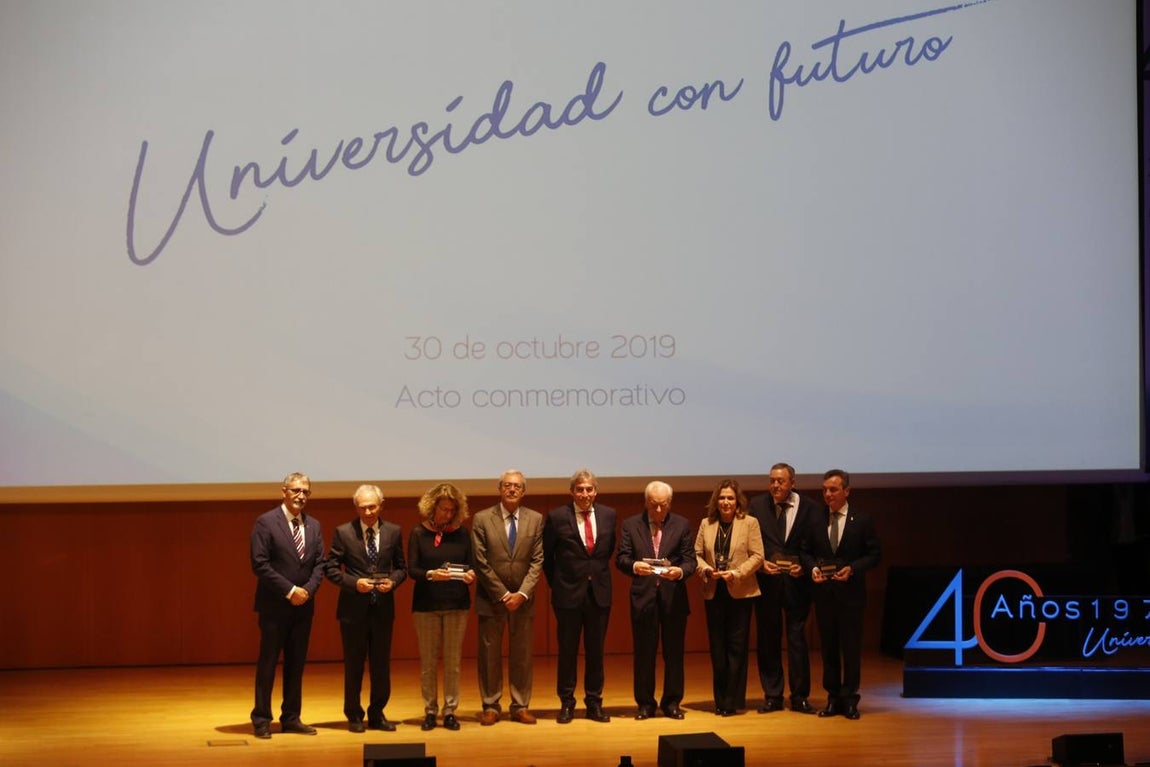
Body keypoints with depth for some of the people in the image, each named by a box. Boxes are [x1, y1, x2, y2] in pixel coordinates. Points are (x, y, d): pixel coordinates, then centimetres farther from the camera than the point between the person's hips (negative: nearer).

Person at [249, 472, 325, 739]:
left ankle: (291, 718, 17)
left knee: (296, 664, 9)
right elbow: (260, 564, -13)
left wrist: (308, 590, -8)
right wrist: (289, 591, -16)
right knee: (268, 664, 1)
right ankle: (261, 720, 7)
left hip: (303, 605, 5)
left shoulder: (314, 526, 11)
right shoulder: (266, 523, -8)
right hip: (274, 605, -5)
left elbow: (319, 564, 10)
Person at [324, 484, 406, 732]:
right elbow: (331, 568, -3)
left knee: (382, 664, 8)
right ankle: (354, 716, 18)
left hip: (383, 608, 2)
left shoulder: (394, 532, 4)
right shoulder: (343, 532, -4)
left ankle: (377, 714, 21)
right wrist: (354, 583, -17)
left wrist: (393, 581, -11)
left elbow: (401, 567, 10)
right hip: (354, 608, -2)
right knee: (354, 665, 6)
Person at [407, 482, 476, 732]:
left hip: (457, 604, 1)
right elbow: (412, 569, -6)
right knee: (428, 661, 5)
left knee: (453, 661, 4)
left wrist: (470, 574, -19)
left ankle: (450, 711, 10)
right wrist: (431, 574, -25)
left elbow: (471, 564, 4)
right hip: (426, 604, -1)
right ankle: (430, 710, 13)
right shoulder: (419, 533, -1)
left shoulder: (462, 533, 3)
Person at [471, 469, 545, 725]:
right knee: (489, 654, 3)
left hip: (523, 599, 2)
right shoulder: (482, 519, -3)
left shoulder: (536, 520, 4)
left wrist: (522, 594, -11)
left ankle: (520, 707, 12)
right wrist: (503, 594, -10)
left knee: (522, 655, 5)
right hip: (491, 598, -2)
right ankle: (490, 707, 11)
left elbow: (537, 561, 0)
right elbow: (481, 563, -5)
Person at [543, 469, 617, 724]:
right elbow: (547, 556, 3)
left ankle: (594, 702, 18)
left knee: (596, 650, 9)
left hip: (599, 592, 3)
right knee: (567, 650, 5)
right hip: (568, 593, -3)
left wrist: (599, 574, 12)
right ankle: (566, 703, 15)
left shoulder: (608, 515, 3)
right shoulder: (557, 517, -7)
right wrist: (556, 584, 5)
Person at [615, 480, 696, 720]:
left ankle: (672, 702, 16)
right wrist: (634, 566, -22)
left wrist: (680, 571, -19)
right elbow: (621, 558, -1)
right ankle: (645, 703, 14)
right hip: (643, 595, 0)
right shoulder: (631, 525, 5)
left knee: (674, 652, 5)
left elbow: (690, 560, 2)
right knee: (643, 653, 5)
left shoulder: (681, 525, 6)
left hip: (673, 596, 0)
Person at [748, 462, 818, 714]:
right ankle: (772, 696, 14)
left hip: (796, 581, -1)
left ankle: (799, 696, 10)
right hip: (767, 580, 1)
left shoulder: (808, 508, -1)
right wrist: (761, 563, -10)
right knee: (768, 639, 5)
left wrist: (803, 566, -14)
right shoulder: (757, 505, 3)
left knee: (797, 638, 2)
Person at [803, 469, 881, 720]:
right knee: (828, 646, 8)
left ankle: (849, 698, 9)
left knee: (851, 646, 1)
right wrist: (812, 568, -9)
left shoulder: (862, 521, -1)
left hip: (850, 592, -2)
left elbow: (874, 554, 0)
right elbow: (806, 551, 11)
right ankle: (833, 697, 16)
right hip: (824, 593, 2)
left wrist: (852, 569, -15)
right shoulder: (815, 520, 5)